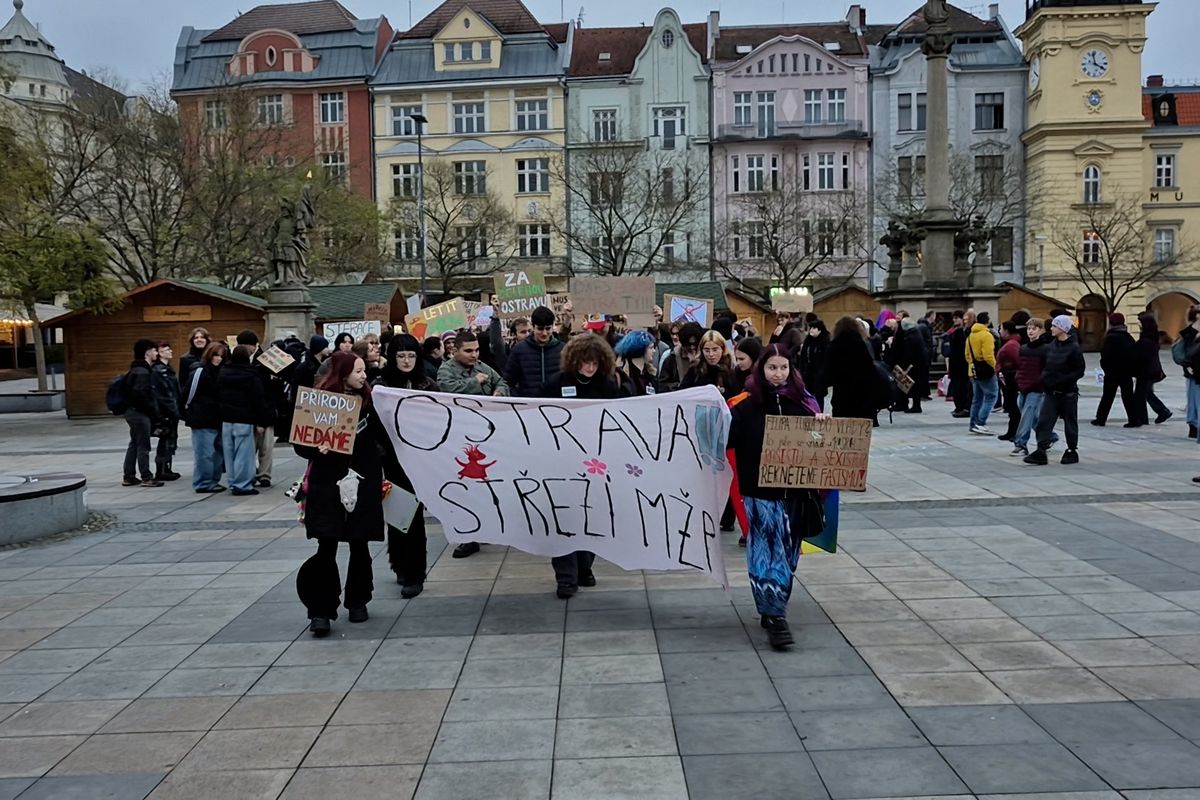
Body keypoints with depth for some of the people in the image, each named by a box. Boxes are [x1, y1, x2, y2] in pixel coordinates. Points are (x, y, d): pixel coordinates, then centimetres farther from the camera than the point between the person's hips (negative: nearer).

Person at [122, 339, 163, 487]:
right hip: (140, 413, -10)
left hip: (134, 412, 10)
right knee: (143, 445, -4)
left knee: (134, 444, 13)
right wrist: (153, 410, -16)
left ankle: (129, 477, 18)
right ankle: (146, 478, 0)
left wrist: (153, 410, 12)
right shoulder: (142, 372, -16)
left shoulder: (137, 370, 16)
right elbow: (140, 394, -24)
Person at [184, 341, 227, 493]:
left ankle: (214, 481, 22)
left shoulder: (218, 372, 14)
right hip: (202, 419, -9)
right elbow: (189, 392, -12)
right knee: (205, 452, -5)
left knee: (217, 451, 13)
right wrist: (188, 408, -3)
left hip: (216, 419, 9)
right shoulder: (200, 371, -11)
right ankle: (204, 484, 1)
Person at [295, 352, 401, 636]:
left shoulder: (367, 401, 2)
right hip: (327, 484, -2)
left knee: (359, 545, 9)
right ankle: (321, 611, 1)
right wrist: (316, 450, -22)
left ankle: (357, 602, 25)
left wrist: (394, 471, 9)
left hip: (363, 483, 2)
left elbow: (382, 439, 8)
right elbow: (300, 443, -2)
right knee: (326, 547, -7)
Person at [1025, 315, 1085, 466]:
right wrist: (1044, 377, 0)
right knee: (1043, 421, -3)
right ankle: (1041, 451, -3)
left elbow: (1080, 370, -12)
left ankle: (1072, 451, 20)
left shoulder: (1073, 348, -11)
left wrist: (1063, 379, -21)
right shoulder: (1051, 346, 7)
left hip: (1068, 392, -5)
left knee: (1070, 422, 7)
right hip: (1051, 391, 6)